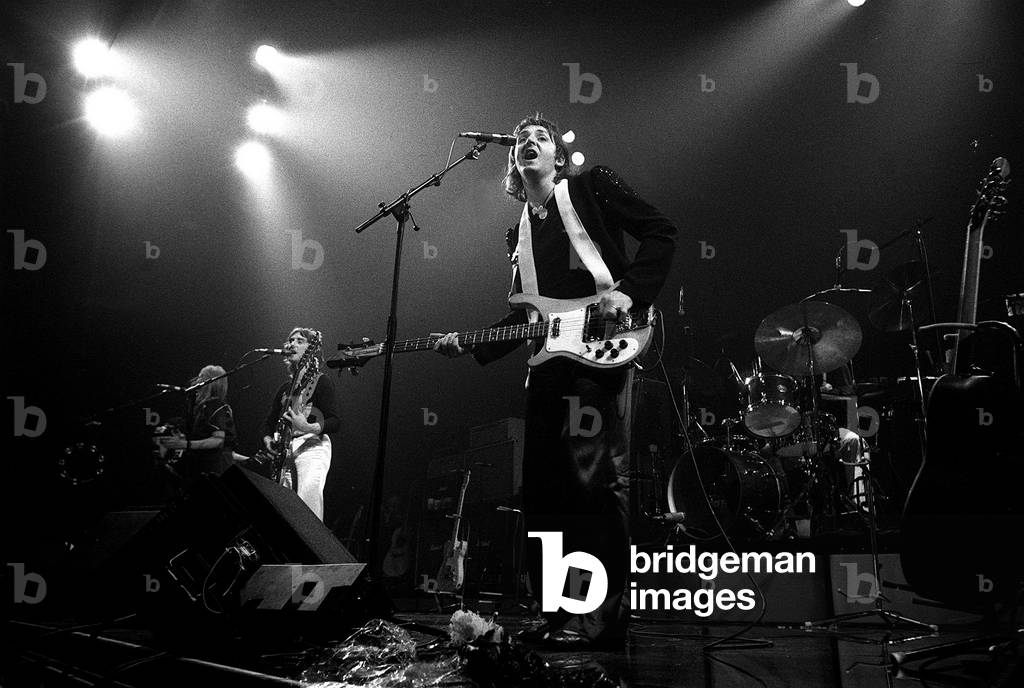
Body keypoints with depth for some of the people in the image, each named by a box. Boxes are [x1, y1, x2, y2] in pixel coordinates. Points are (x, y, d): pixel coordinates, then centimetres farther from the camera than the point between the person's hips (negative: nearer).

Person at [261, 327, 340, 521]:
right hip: (285, 452, 7)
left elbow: (335, 422, -7)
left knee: (309, 493, -26)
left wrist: (308, 428, -24)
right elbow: (269, 422, 27)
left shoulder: (321, 382, 2)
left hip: (313, 447, -6)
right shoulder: (285, 388, 22)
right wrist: (268, 440, 5)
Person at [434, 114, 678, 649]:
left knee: (600, 477, -11)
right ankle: (557, 609, 17)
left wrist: (629, 291, -14)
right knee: (543, 485, 6)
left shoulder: (590, 187, 8)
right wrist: (472, 345, 9)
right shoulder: (519, 233, 24)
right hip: (548, 360, 7)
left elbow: (660, 232, 0)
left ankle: (603, 611, -3)